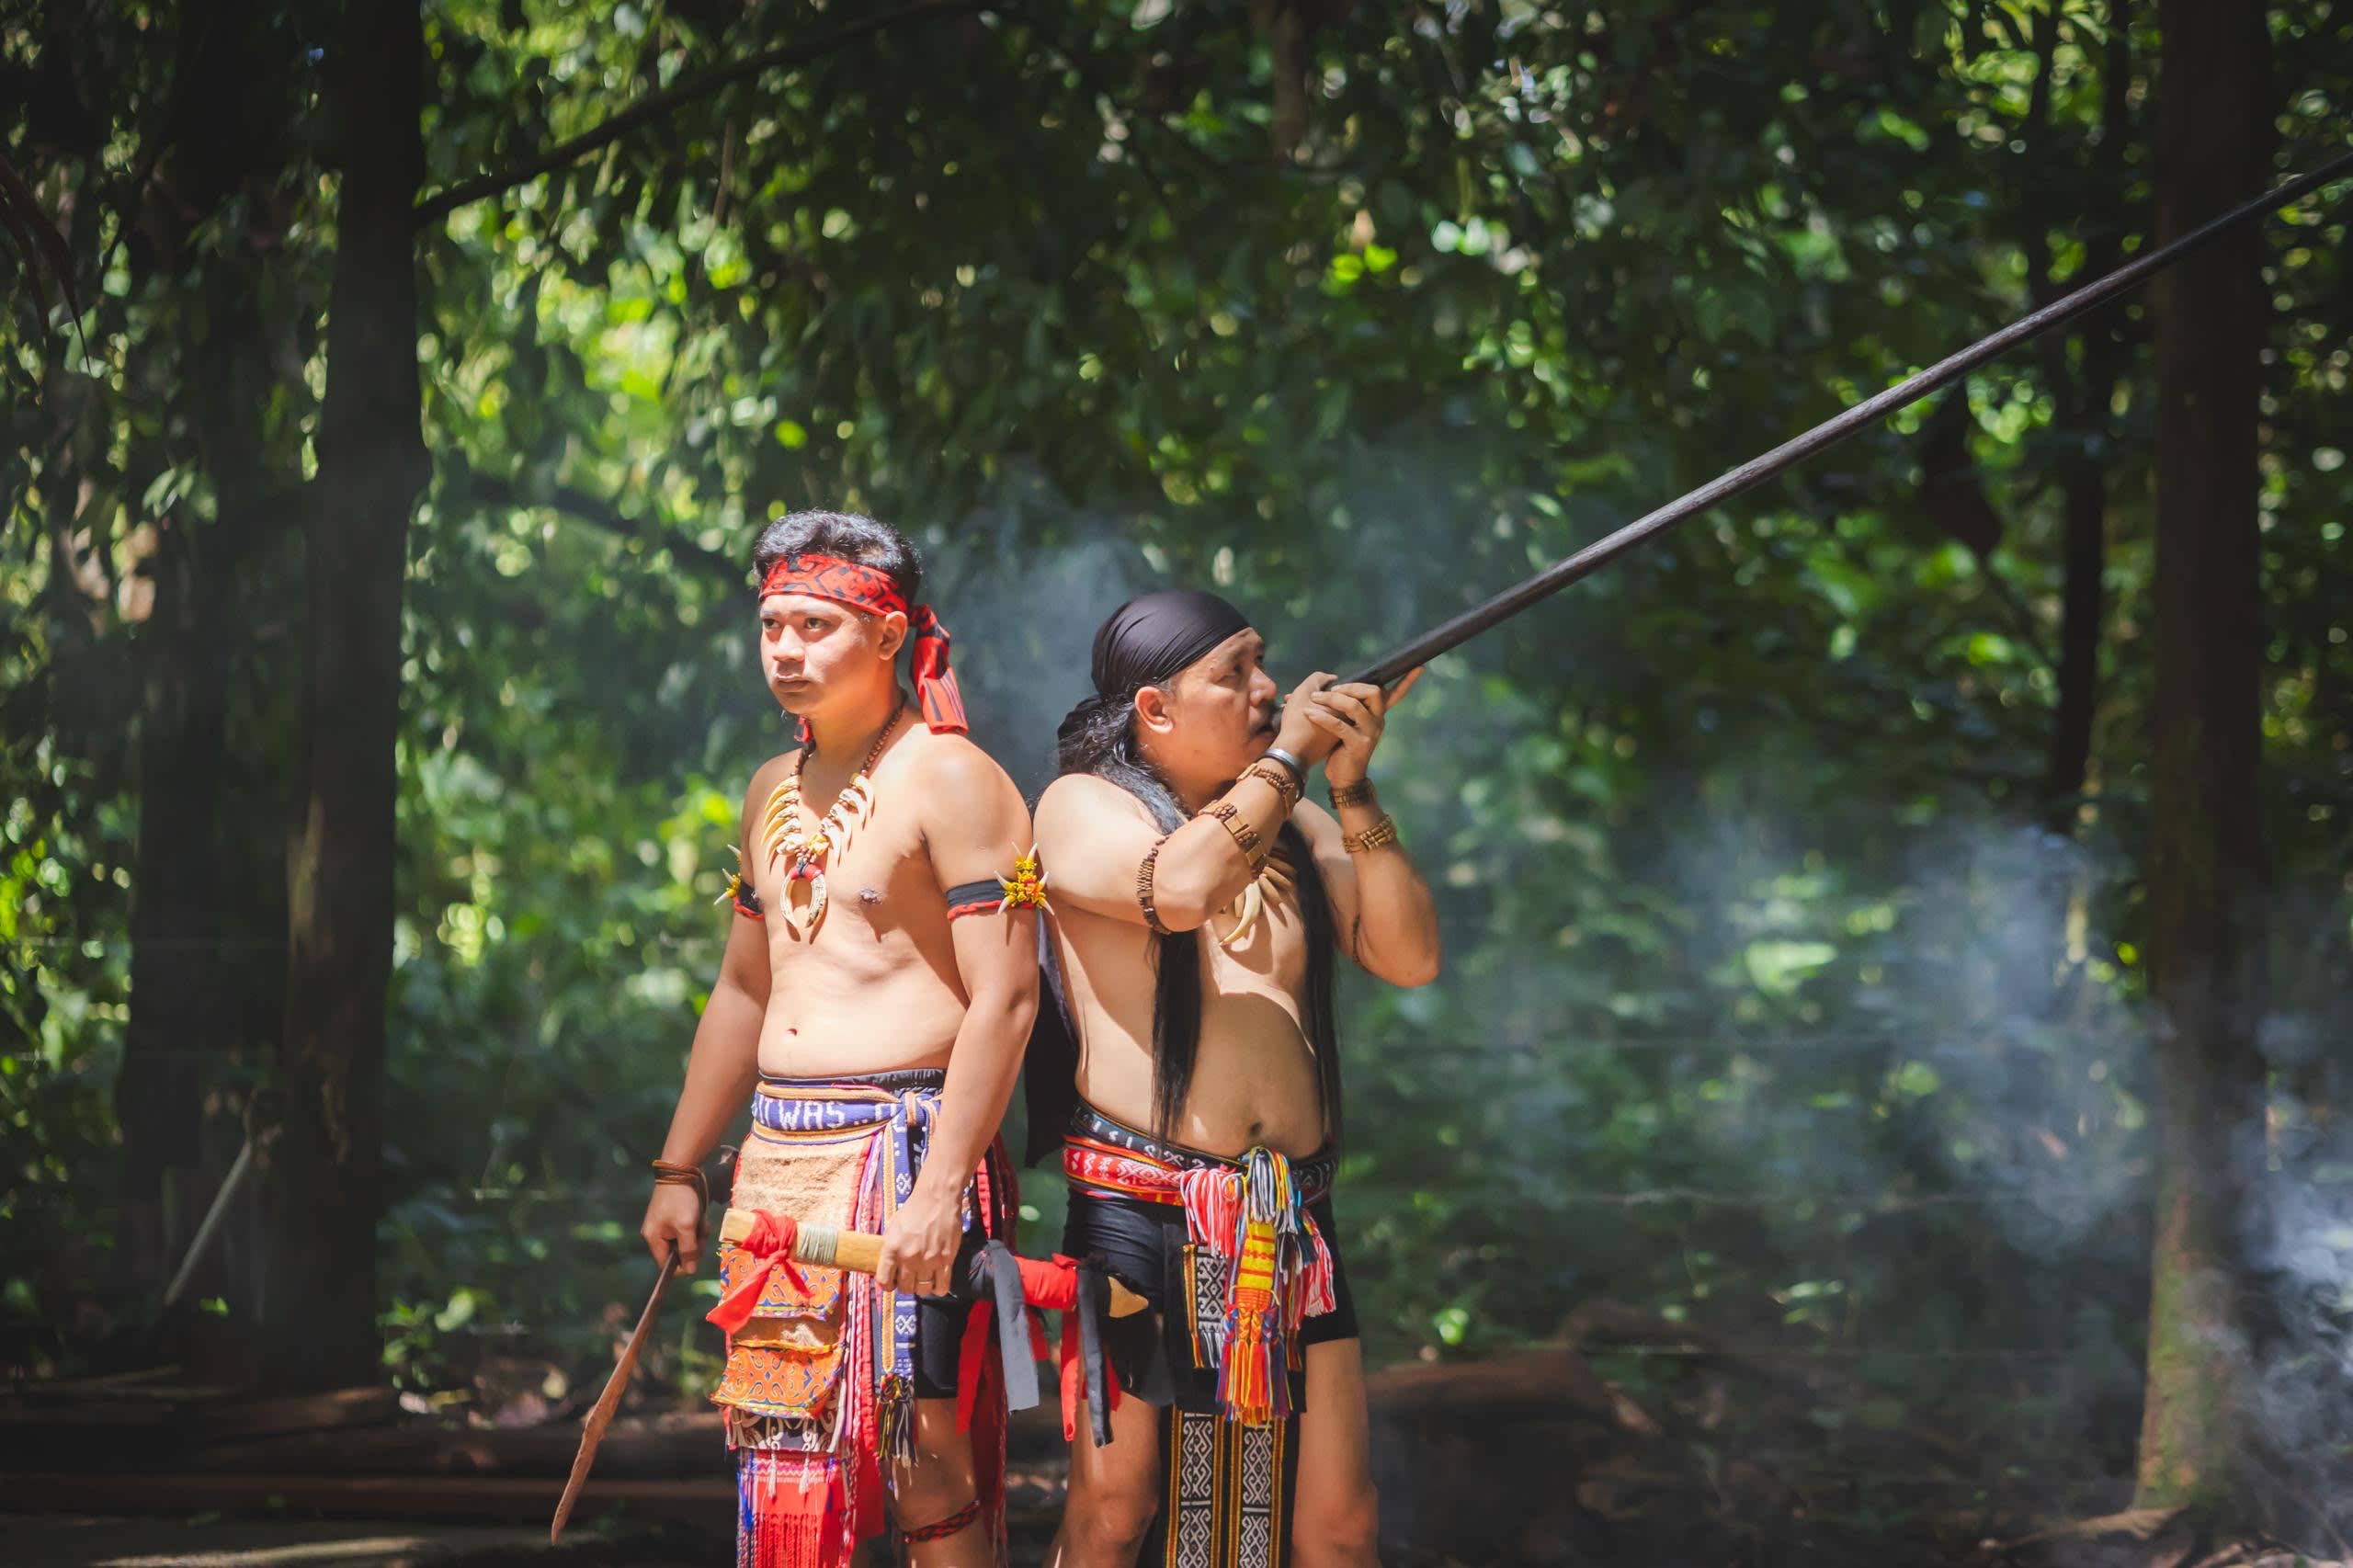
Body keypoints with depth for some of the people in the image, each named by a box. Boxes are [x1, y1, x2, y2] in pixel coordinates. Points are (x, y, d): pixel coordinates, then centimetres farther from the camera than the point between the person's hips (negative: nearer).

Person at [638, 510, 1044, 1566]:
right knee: (780, 1460, 8)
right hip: (778, 1161, 8)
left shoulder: (950, 781, -9)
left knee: (930, 1465, -8)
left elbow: (1004, 999, -16)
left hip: (904, 1147, -8)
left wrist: (940, 1192, -23)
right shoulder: (776, 792, 17)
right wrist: (680, 1169, 22)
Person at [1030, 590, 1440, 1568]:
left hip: (1293, 1224, 5)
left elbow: (1409, 958, 6)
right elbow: (1180, 886, -20)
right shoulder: (1083, 807, 1)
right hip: (1138, 1214, -5)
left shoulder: (1299, 827, 17)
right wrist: (1287, 755, -9)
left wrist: (1354, 793, -1)